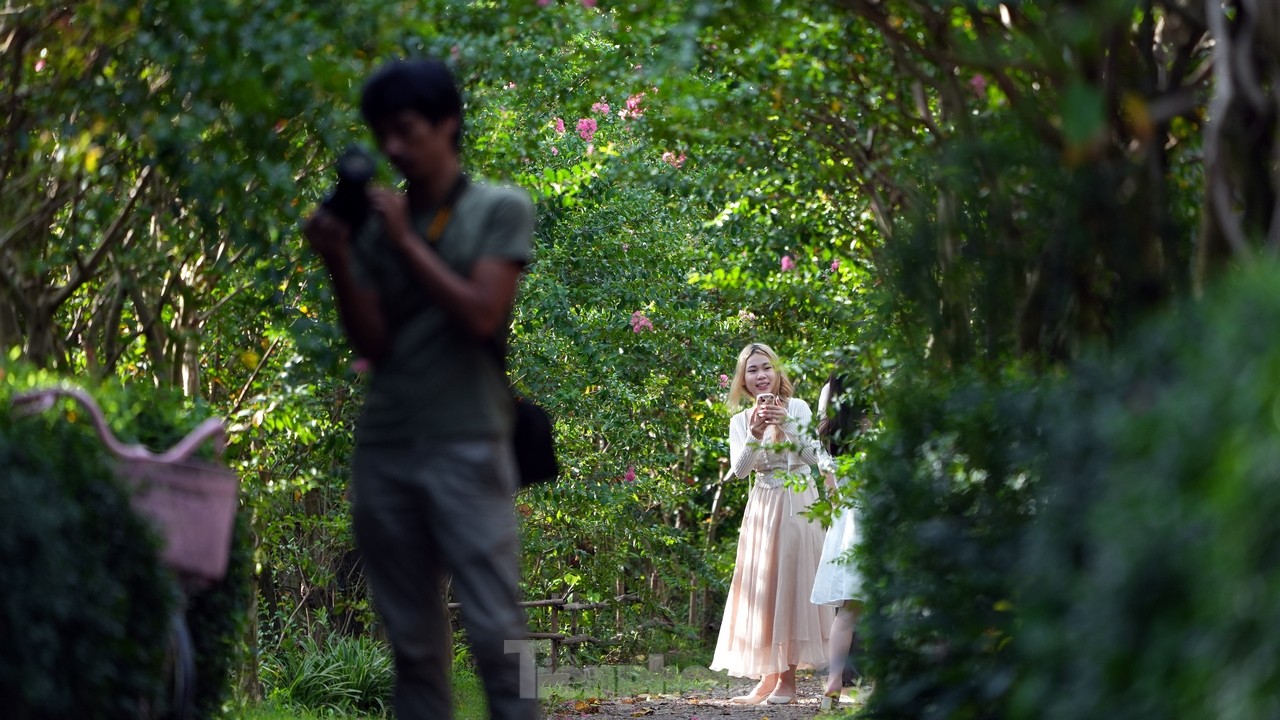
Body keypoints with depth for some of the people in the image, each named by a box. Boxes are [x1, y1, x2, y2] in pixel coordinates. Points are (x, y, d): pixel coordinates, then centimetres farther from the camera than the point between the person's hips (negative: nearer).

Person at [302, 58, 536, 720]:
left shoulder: (500, 209, 2)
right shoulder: (375, 224, 12)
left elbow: (481, 315, -9)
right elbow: (372, 343, 8)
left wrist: (407, 240, -9)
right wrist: (338, 261, -5)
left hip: (467, 448, -4)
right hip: (383, 450, 4)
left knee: (495, 629, -8)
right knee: (412, 640, 5)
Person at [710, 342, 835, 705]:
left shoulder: (797, 408, -2)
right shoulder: (740, 421, 7)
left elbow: (814, 457, -9)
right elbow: (739, 468, -5)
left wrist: (787, 424, -20)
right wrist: (754, 433, -20)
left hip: (796, 505, -4)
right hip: (761, 508, 4)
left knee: (790, 582, -6)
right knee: (761, 586, 2)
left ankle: (788, 678, -4)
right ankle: (768, 676, 6)